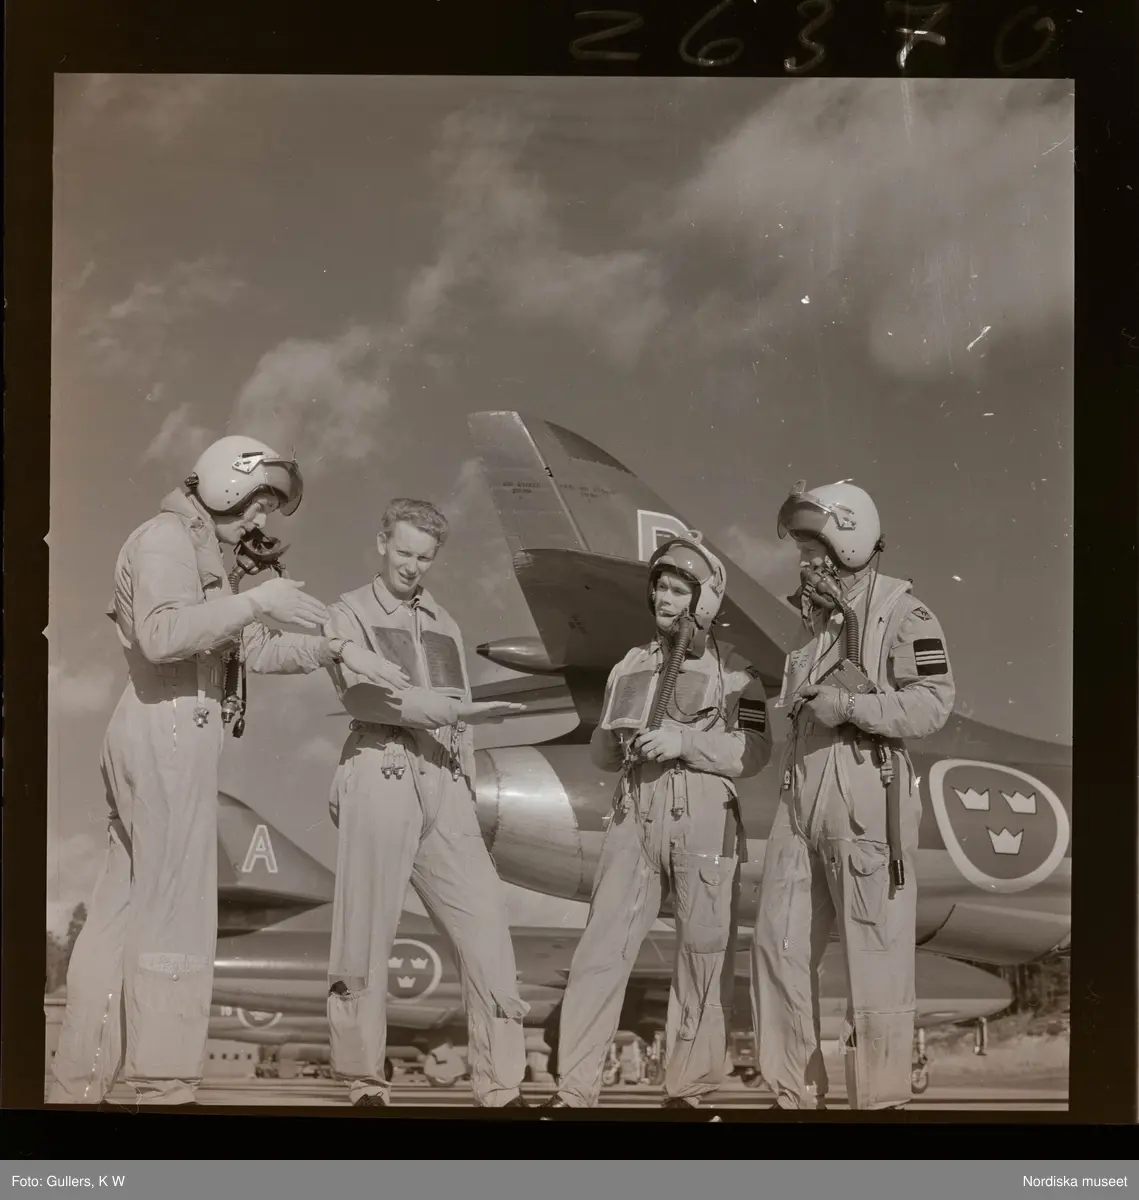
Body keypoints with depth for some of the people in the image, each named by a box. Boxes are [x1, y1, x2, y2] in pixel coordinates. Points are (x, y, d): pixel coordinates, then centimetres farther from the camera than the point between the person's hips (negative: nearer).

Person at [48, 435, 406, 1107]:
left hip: (169, 738, 10)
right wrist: (254, 601, -21)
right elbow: (160, 635, -23)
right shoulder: (166, 537, -6)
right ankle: (165, 1087, -3)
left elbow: (257, 649, 23)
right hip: (167, 732, -10)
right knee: (174, 910, -7)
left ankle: (79, 1085, 14)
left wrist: (337, 650, 13)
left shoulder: (201, 550, 24)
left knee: (125, 912, 10)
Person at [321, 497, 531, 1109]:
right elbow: (361, 691, -10)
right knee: (365, 935, -2)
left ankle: (500, 1085, -1)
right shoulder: (351, 612, 8)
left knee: (485, 925, -5)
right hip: (380, 775, -4)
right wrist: (445, 707, -16)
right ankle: (365, 1081, 8)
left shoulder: (446, 627, 24)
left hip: (443, 784, 4)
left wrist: (466, 787, 9)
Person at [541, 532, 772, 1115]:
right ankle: (575, 1086, 1)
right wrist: (614, 739, 0)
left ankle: (689, 1085, 12)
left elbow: (754, 751, -3)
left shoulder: (733, 669, 5)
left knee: (705, 951, 1)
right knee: (601, 946, -2)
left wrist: (685, 742, -13)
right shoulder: (630, 664, 17)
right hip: (635, 816, 3)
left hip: (704, 821, -3)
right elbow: (600, 752, 23)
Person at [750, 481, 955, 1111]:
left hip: (866, 800, -8)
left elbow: (933, 702, -16)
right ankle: (793, 1092, 18)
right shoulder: (815, 615, 18)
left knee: (874, 954, -2)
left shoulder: (901, 614, -5)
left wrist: (850, 704, -19)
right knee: (778, 942, 8)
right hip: (801, 797, 8)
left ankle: (880, 1098, 8)